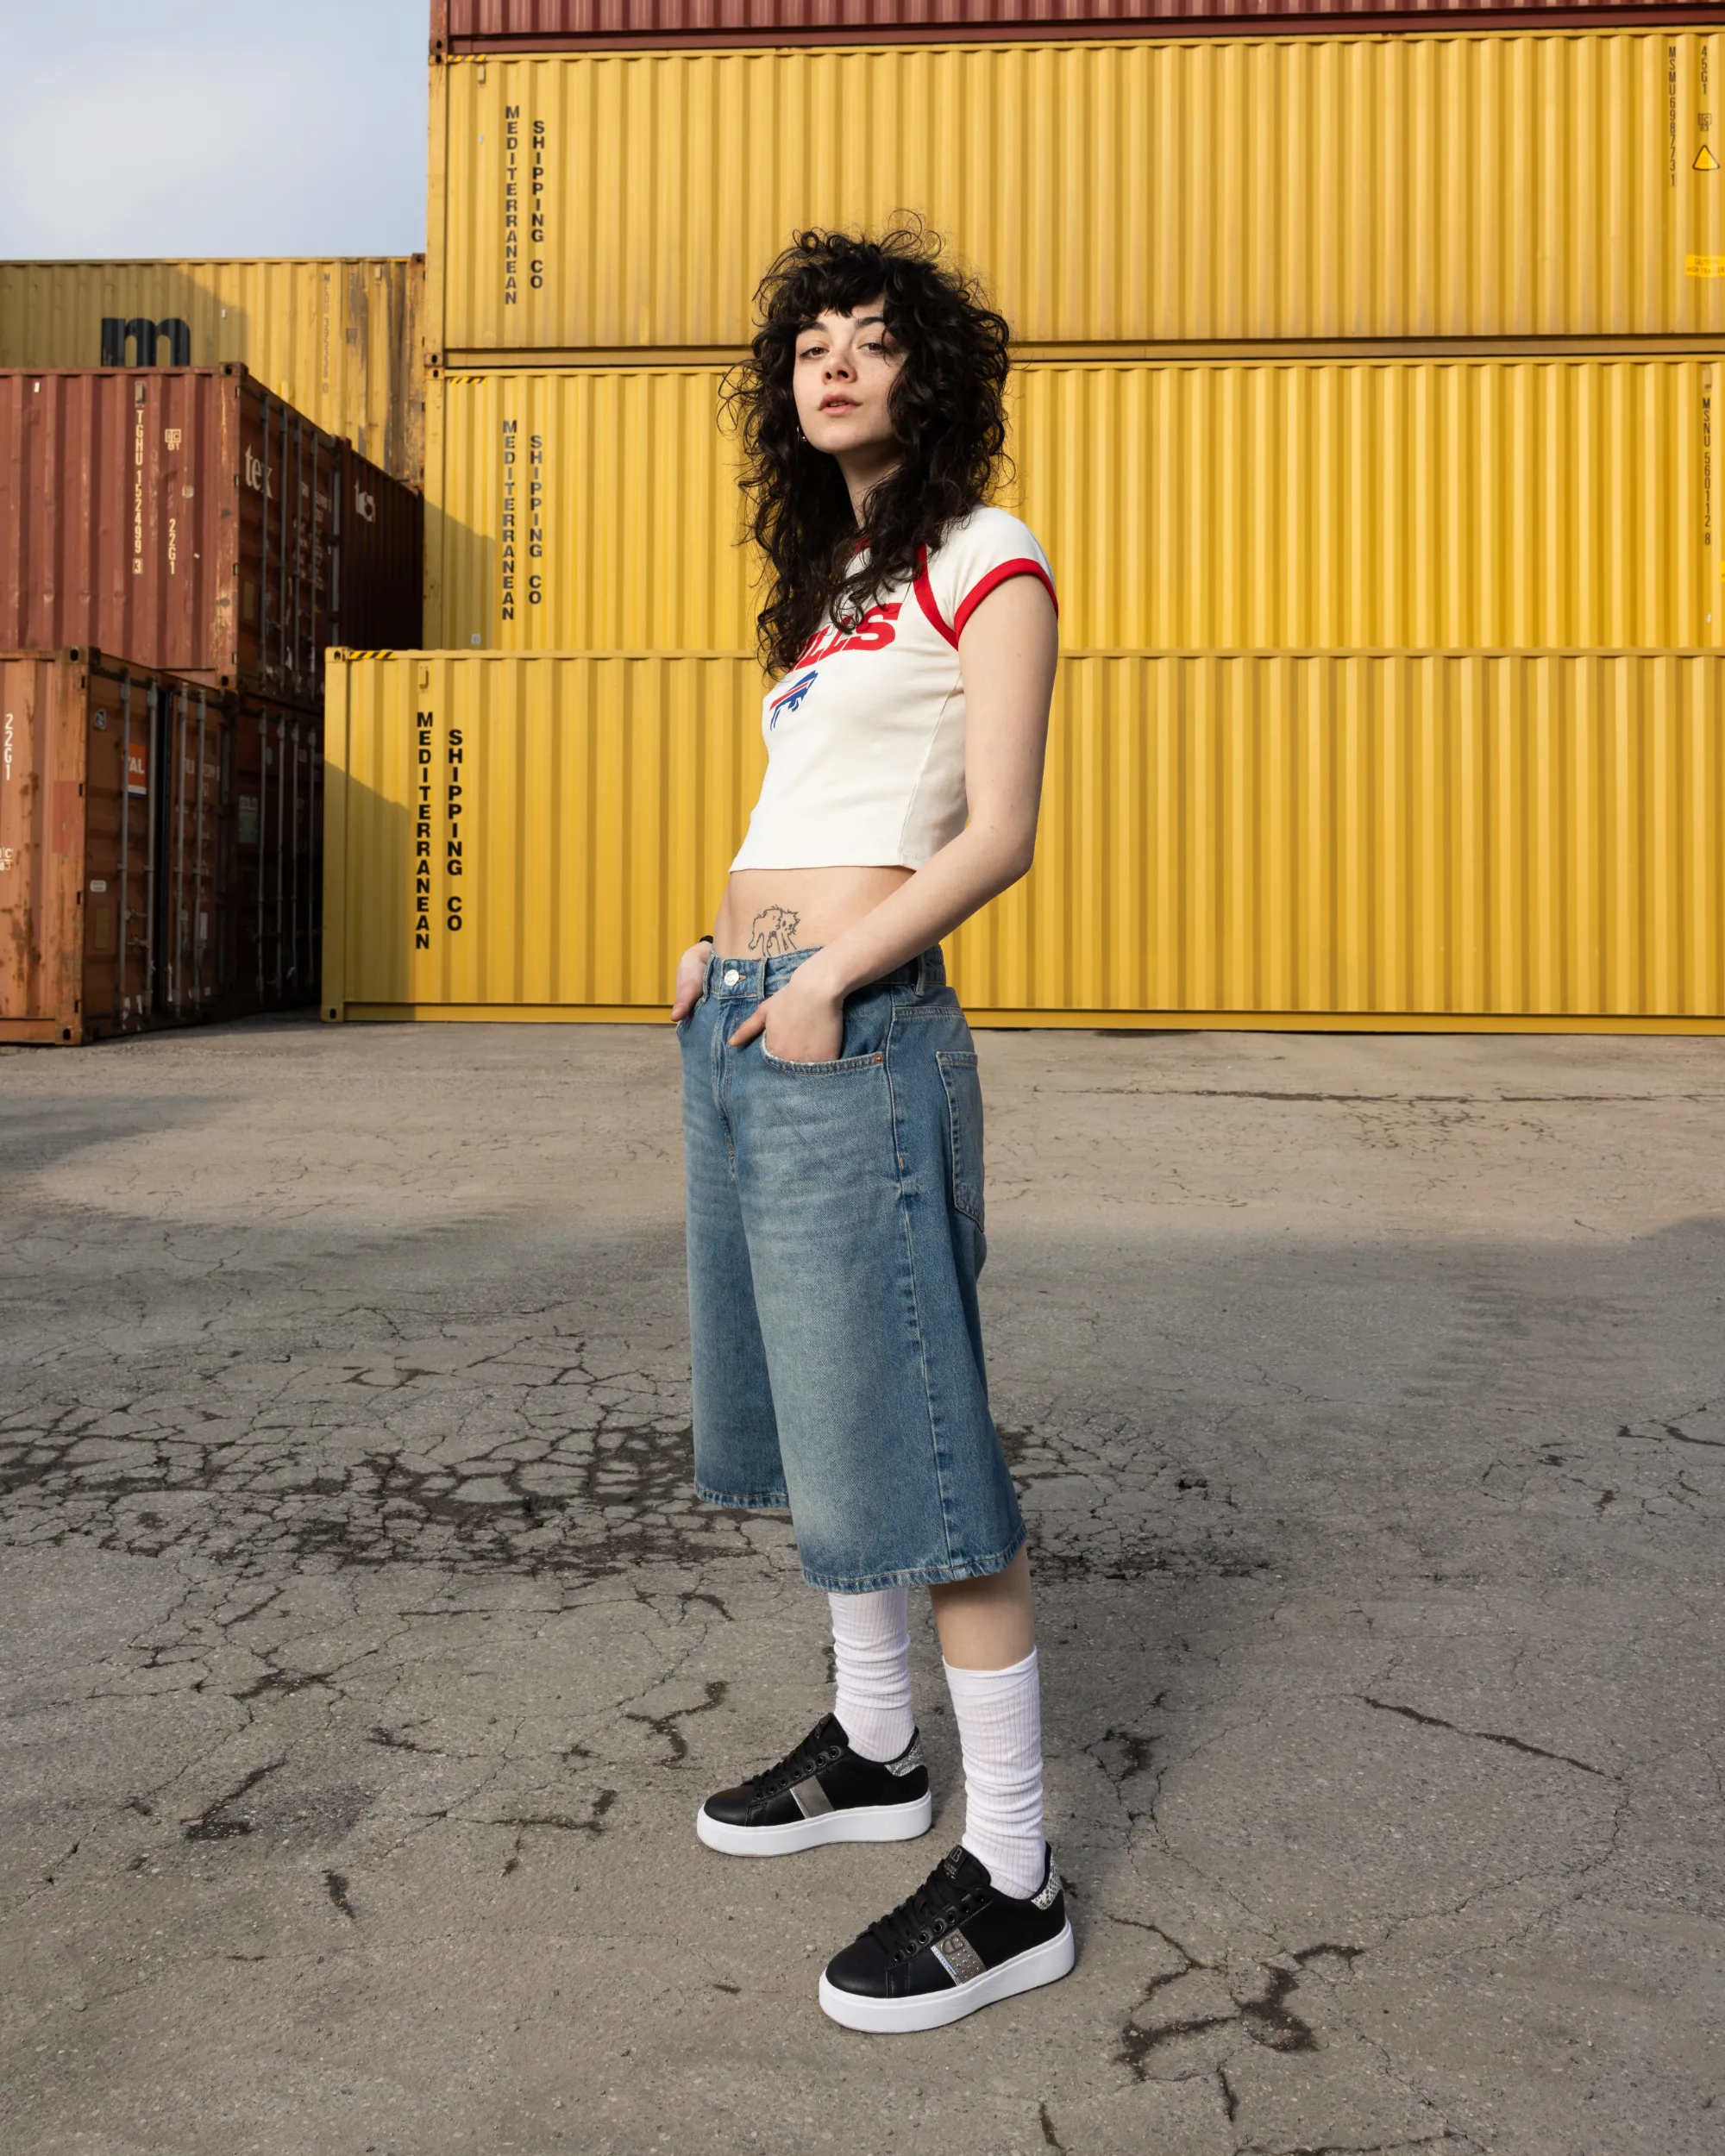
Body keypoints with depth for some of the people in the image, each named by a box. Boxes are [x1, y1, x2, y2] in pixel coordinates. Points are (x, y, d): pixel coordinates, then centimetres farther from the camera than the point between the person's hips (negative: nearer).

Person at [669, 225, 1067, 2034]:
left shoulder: (983, 562, -1)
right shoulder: (826, 587, 22)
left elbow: (998, 833, -10)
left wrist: (831, 973, -17)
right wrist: (719, 938, 10)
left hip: (852, 1029, -9)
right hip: (737, 1023, 9)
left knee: (908, 1432, -8)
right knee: (806, 1411, 15)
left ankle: (1011, 1880, 3)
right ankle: (872, 1751, 31)